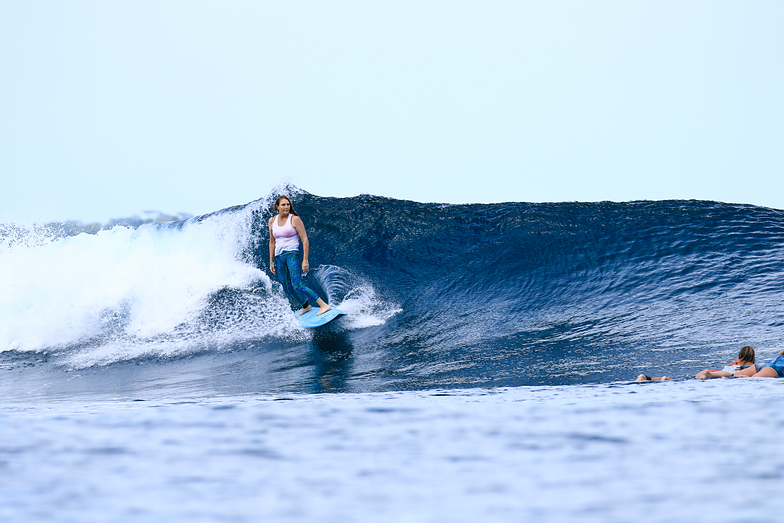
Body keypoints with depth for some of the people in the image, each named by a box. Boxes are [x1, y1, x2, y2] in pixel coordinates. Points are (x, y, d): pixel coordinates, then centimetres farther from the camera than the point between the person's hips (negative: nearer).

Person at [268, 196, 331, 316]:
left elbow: (305, 240, -7)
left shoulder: (294, 219, -5)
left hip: (292, 255, -6)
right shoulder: (272, 221, 10)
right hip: (279, 257, 6)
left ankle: (324, 305, -24)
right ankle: (305, 306, 27)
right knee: (287, 288, 6)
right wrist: (271, 261, 15)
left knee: (298, 285, -21)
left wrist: (305, 260, -14)